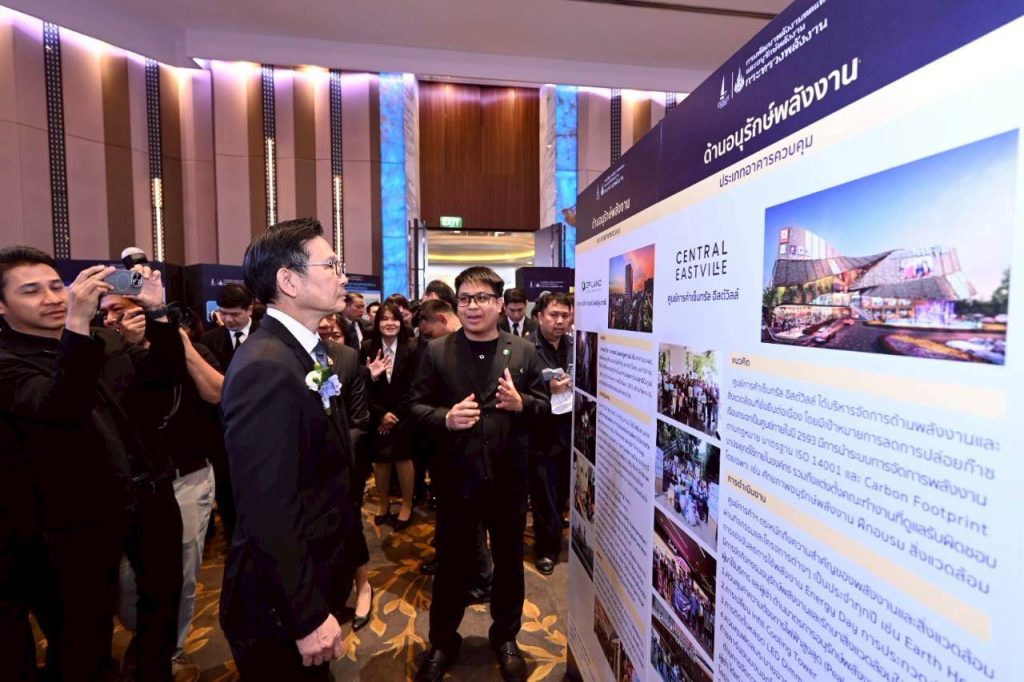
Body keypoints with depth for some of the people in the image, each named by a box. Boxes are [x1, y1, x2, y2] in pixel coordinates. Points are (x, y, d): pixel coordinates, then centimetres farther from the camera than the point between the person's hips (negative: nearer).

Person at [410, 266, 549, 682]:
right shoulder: (436, 352, -3)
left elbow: (545, 403, 2)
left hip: (509, 476, 1)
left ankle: (505, 638, 46)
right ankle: (442, 642, 43)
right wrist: (445, 417, -19)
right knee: (451, 562, 17)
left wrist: (522, 403, -19)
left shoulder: (523, 351, -1)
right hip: (456, 476, -1)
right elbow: (416, 405, 0)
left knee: (509, 561, 19)